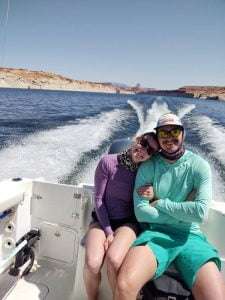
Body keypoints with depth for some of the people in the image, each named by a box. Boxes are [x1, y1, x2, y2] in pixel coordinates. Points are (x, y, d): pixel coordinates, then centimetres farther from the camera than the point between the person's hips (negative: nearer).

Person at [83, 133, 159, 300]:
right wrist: (108, 231, -11)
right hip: (103, 220, 0)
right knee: (92, 264, -25)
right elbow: (98, 199, -7)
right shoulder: (108, 162, -11)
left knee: (114, 260, -29)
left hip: (128, 222, 1)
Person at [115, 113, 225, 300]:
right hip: (155, 233, 0)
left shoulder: (199, 166, -2)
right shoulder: (148, 167, 1)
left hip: (190, 236, 1)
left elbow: (201, 212, -14)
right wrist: (184, 212, -7)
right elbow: (141, 213, -7)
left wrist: (160, 203, -8)